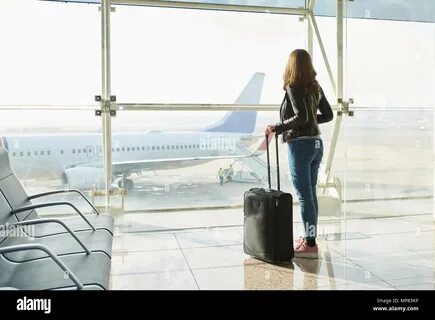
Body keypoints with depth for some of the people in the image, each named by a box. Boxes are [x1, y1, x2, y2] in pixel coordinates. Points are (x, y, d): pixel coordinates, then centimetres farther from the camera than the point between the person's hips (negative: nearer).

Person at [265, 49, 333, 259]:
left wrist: (277, 127, -16)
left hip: (300, 145, -8)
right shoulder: (315, 87, 10)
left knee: (304, 195, -2)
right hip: (316, 143, 8)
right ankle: (309, 238, 25)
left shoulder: (293, 87, -12)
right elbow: (328, 115, 15)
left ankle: (310, 244, 5)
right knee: (310, 193, 14)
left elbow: (301, 117, -23)